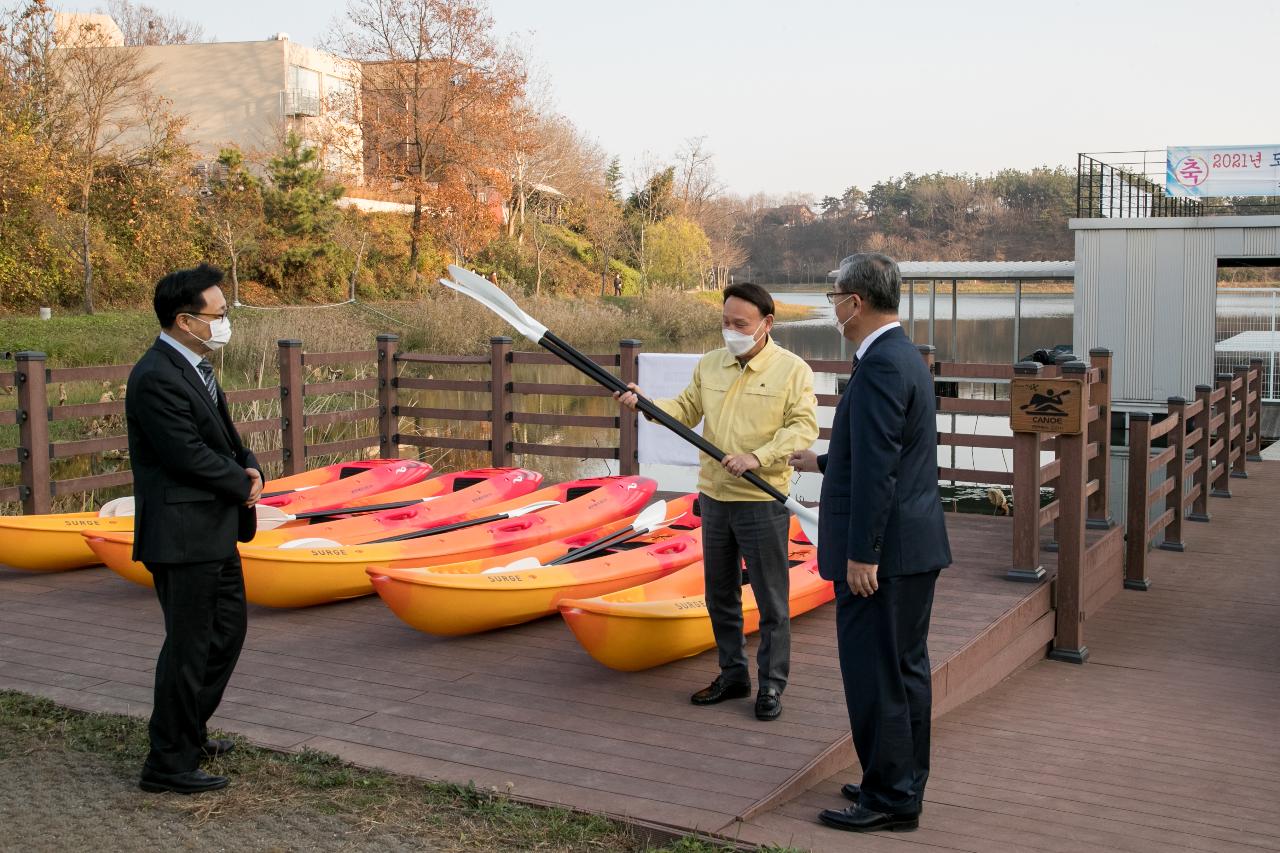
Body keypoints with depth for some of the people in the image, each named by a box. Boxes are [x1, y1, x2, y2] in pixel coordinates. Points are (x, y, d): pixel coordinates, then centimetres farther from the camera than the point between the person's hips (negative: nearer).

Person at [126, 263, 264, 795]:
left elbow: (224, 437, 19)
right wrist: (242, 484, -8)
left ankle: (188, 732, 36)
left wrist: (250, 468, -1)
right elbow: (188, 456, -23)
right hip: (182, 535, -10)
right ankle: (168, 764, 12)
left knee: (228, 629, 21)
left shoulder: (194, 367, 11)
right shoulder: (156, 378, -20)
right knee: (188, 647, -1)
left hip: (213, 530, 10)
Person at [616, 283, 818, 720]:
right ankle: (732, 675, 29)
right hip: (714, 498, 6)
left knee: (771, 600, 2)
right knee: (720, 595, 15)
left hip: (762, 503, -5)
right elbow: (686, 410, 10)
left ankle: (771, 684, 15)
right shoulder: (709, 365, 9)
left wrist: (758, 457, -23)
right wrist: (644, 402, -7)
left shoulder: (792, 369, -7)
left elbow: (804, 426, -12)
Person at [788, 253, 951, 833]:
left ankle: (889, 799, 9)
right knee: (905, 669, 17)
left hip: (883, 551, -10)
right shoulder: (904, 356, 13)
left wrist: (860, 555, -22)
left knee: (874, 673, -1)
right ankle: (903, 784, 28)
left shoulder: (881, 366, -19)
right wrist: (823, 462, 37)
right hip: (915, 547, 10)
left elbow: (878, 469, -24)